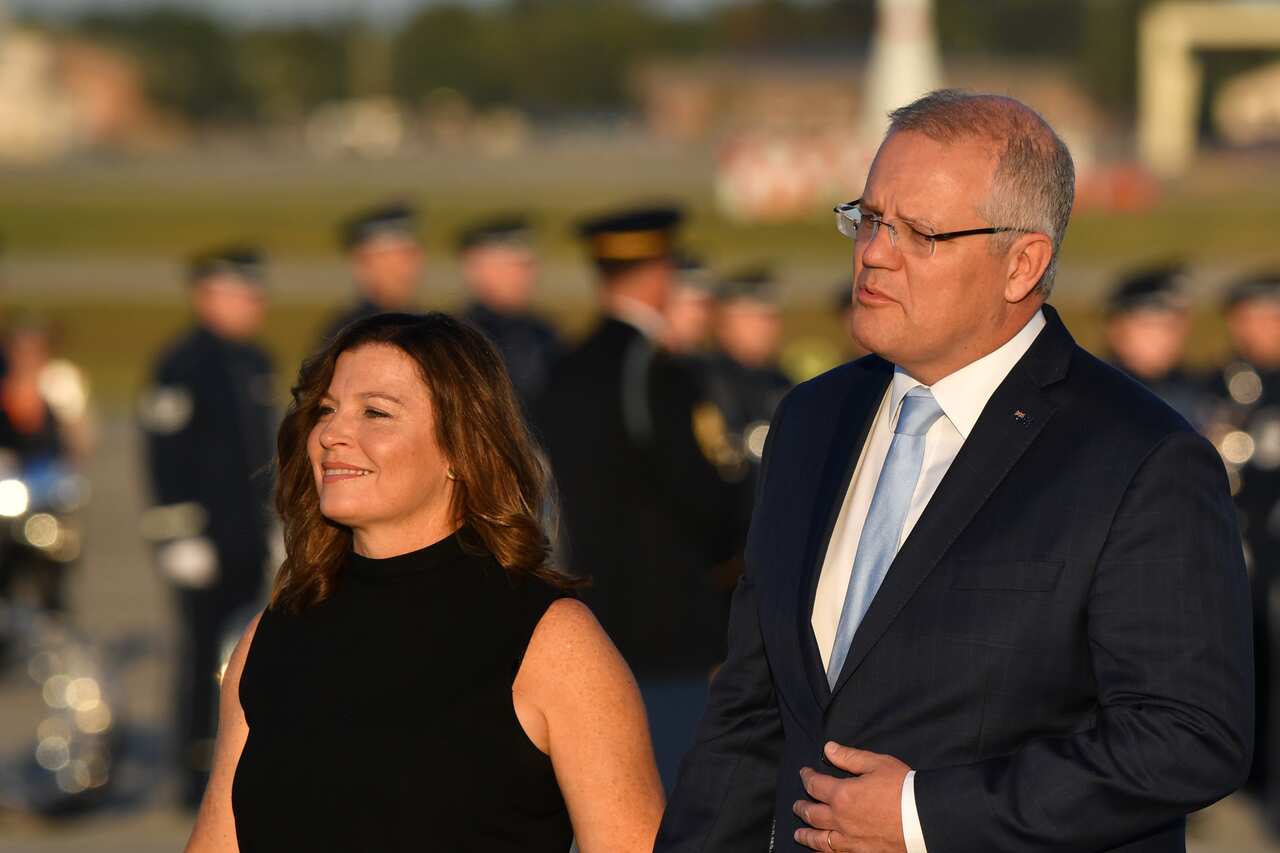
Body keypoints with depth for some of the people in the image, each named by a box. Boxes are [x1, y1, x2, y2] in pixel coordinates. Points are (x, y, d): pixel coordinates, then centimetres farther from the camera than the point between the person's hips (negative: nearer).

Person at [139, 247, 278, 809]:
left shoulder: (255, 363, 14)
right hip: (205, 540, -7)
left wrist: (274, 520, 21)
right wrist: (180, 537, -17)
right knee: (205, 654, -4)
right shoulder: (181, 366, -10)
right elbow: (166, 460, -13)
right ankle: (199, 777, 2)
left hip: (251, 537, 7)